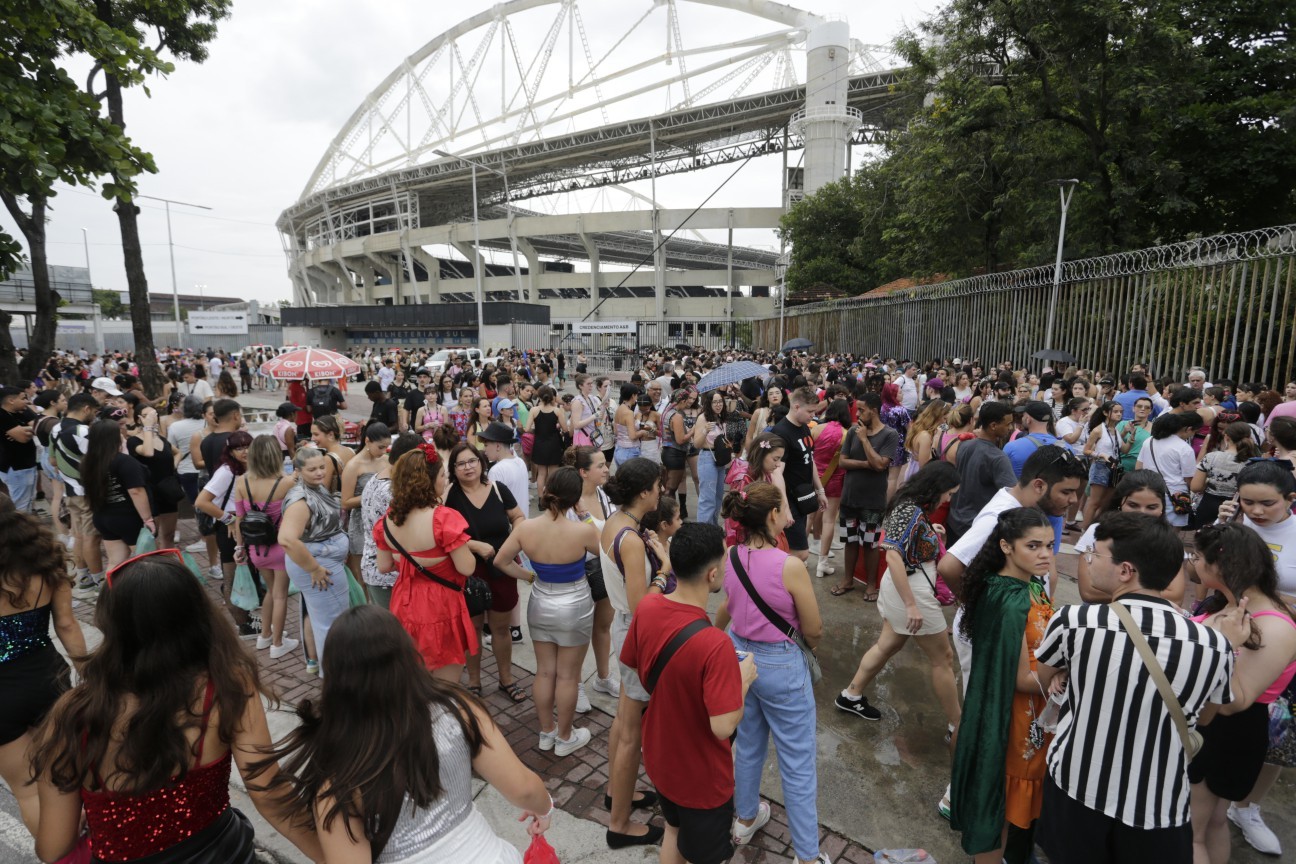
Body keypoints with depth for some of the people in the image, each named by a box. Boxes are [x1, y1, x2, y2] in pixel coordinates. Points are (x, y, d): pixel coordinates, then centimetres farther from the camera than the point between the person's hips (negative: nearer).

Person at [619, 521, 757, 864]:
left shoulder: (646, 608, -16)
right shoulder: (715, 645, -37)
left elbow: (629, 674, -3)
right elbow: (723, 727, -30)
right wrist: (744, 680, -15)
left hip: (660, 756, 6)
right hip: (701, 775, -6)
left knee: (674, 828, 32)